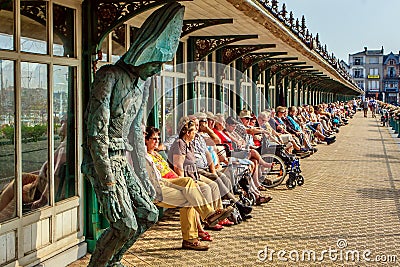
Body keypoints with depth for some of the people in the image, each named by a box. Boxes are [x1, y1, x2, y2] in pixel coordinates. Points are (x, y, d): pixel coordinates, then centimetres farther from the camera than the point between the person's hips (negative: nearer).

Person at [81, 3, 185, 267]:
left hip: (122, 160, 8)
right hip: (101, 159, -8)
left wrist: (143, 175, 19)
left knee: (148, 214, 8)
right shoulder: (109, 75, -16)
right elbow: (96, 133, -21)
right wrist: (108, 184, -25)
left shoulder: (142, 86, 12)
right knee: (125, 225, -13)